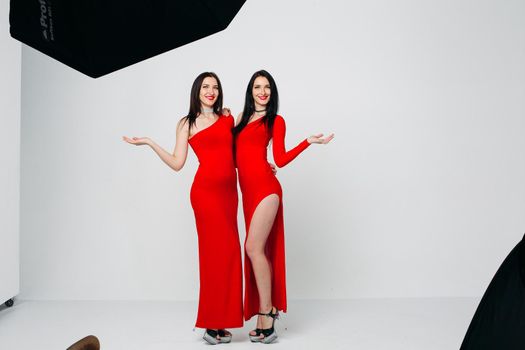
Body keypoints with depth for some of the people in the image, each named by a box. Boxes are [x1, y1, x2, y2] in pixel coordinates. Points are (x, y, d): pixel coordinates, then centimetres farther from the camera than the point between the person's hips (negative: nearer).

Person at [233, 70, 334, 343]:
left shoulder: (275, 120, 6)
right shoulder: (241, 117, 21)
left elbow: (280, 159, -1)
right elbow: (236, 156, 20)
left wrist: (309, 142, -6)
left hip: (264, 188, -6)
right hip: (248, 190, 6)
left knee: (254, 248, -14)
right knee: (260, 250, 7)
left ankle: (266, 313, -5)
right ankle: (270, 308, 15)